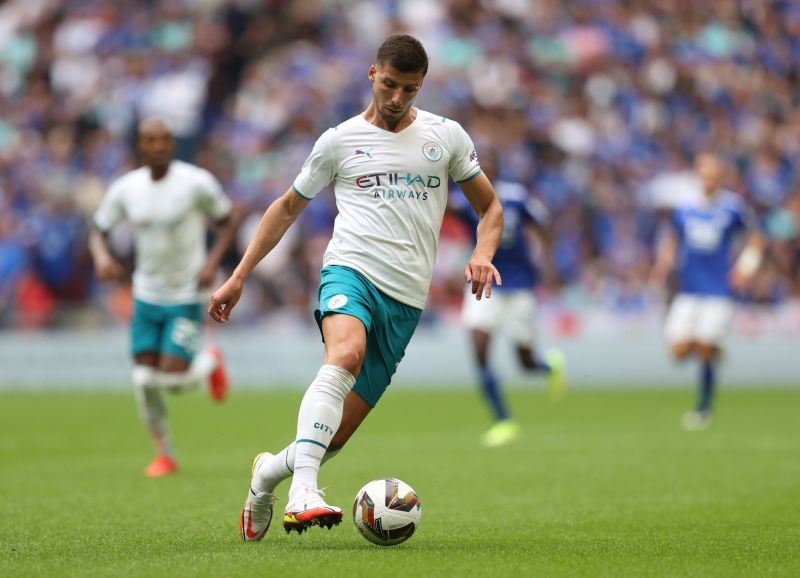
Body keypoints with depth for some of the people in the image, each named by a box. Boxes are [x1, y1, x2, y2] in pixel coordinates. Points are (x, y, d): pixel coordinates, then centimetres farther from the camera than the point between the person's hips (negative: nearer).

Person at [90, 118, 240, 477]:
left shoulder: (196, 182, -13)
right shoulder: (125, 189, -3)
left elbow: (230, 218, -1)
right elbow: (98, 231, 7)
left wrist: (212, 262, -14)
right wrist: (102, 257, -16)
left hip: (187, 297, -4)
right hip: (147, 296, 4)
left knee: (173, 380, -12)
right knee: (144, 380, -2)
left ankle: (209, 363, 23)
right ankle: (164, 455, 16)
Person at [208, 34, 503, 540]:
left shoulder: (446, 136, 12)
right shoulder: (340, 141, 9)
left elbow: (490, 206, 19)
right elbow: (288, 208, 20)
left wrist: (483, 253, -4)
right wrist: (238, 278, 15)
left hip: (406, 299, 2)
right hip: (351, 270, -2)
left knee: (337, 435, -1)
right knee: (346, 352, -38)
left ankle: (267, 474, 29)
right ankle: (303, 491, -48)